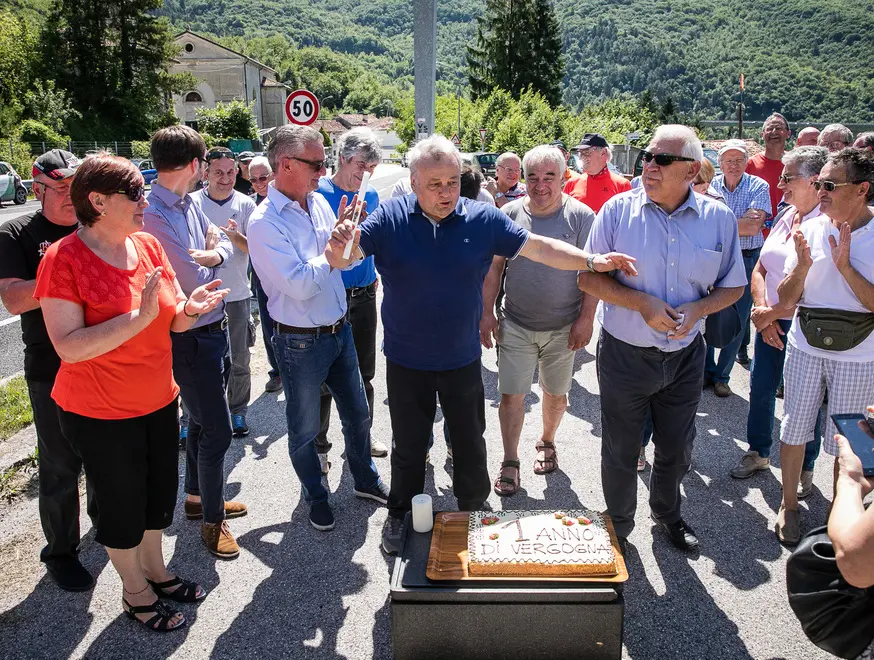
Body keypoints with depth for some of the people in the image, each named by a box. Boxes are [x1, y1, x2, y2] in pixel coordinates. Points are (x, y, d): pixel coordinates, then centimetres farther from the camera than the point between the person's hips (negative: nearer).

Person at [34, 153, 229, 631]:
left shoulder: (148, 246, -1)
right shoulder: (63, 259, -19)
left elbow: (172, 322, 3)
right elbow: (69, 346, -25)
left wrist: (189, 308, -19)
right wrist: (140, 316, -33)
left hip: (159, 401, 6)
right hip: (100, 414, -6)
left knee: (159, 493, 20)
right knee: (122, 503, 12)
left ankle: (156, 570, 44)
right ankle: (136, 591, 36)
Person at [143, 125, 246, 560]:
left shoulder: (188, 204, 6)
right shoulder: (153, 214, -22)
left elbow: (223, 241, 14)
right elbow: (196, 282, -23)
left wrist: (216, 254, -11)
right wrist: (212, 263, 0)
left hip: (213, 330, 9)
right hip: (191, 339, -9)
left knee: (202, 421, 22)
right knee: (216, 430, -1)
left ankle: (198, 496, 41)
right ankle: (212, 520, 18)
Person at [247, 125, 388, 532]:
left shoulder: (319, 201, 2)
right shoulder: (264, 223, -19)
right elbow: (300, 285, -26)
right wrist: (335, 241, -20)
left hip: (339, 329, 6)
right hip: (301, 343, -6)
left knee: (357, 413, 20)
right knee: (304, 430, 13)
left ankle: (365, 480, 41)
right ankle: (316, 496, 36)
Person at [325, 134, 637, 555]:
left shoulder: (483, 219, -7)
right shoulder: (390, 218, -10)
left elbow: (538, 248, -6)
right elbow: (348, 256, -16)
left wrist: (592, 261, -18)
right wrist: (338, 249, -41)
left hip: (463, 361, 1)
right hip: (406, 363, -1)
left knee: (470, 445, 17)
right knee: (409, 447, 16)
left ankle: (473, 514, 41)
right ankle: (400, 516, 39)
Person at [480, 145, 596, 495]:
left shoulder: (580, 216, -7)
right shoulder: (510, 213, 0)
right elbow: (494, 266, 5)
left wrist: (586, 318, -10)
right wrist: (487, 312, 1)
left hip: (563, 328, 0)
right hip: (515, 325, 1)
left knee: (556, 394, 14)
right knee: (511, 395, 0)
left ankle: (547, 443, 40)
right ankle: (510, 463, 15)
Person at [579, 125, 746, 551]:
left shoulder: (718, 218, -4)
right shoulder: (618, 210, -10)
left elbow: (732, 286, 4)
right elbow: (588, 278, -8)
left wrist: (697, 309, -16)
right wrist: (641, 303, -21)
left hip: (685, 356, 2)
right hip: (625, 353, -2)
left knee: (676, 450, 19)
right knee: (620, 451, 13)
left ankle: (667, 514, 49)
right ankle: (618, 529, 38)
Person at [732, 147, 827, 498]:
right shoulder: (785, 217, 6)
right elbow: (760, 270, 7)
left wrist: (771, 314, -14)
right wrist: (762, 312, -6)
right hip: (770, 322, 6)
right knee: (760, 389, 14)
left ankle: (805, 468, 28)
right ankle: (758, 452, 34)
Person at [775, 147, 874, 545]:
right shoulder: (810, 230, -3)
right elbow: (786, 301, -2)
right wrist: (802, 265, -19)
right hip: (805, 348, 2)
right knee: (794, 429, 9)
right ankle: (789, 505, 28)